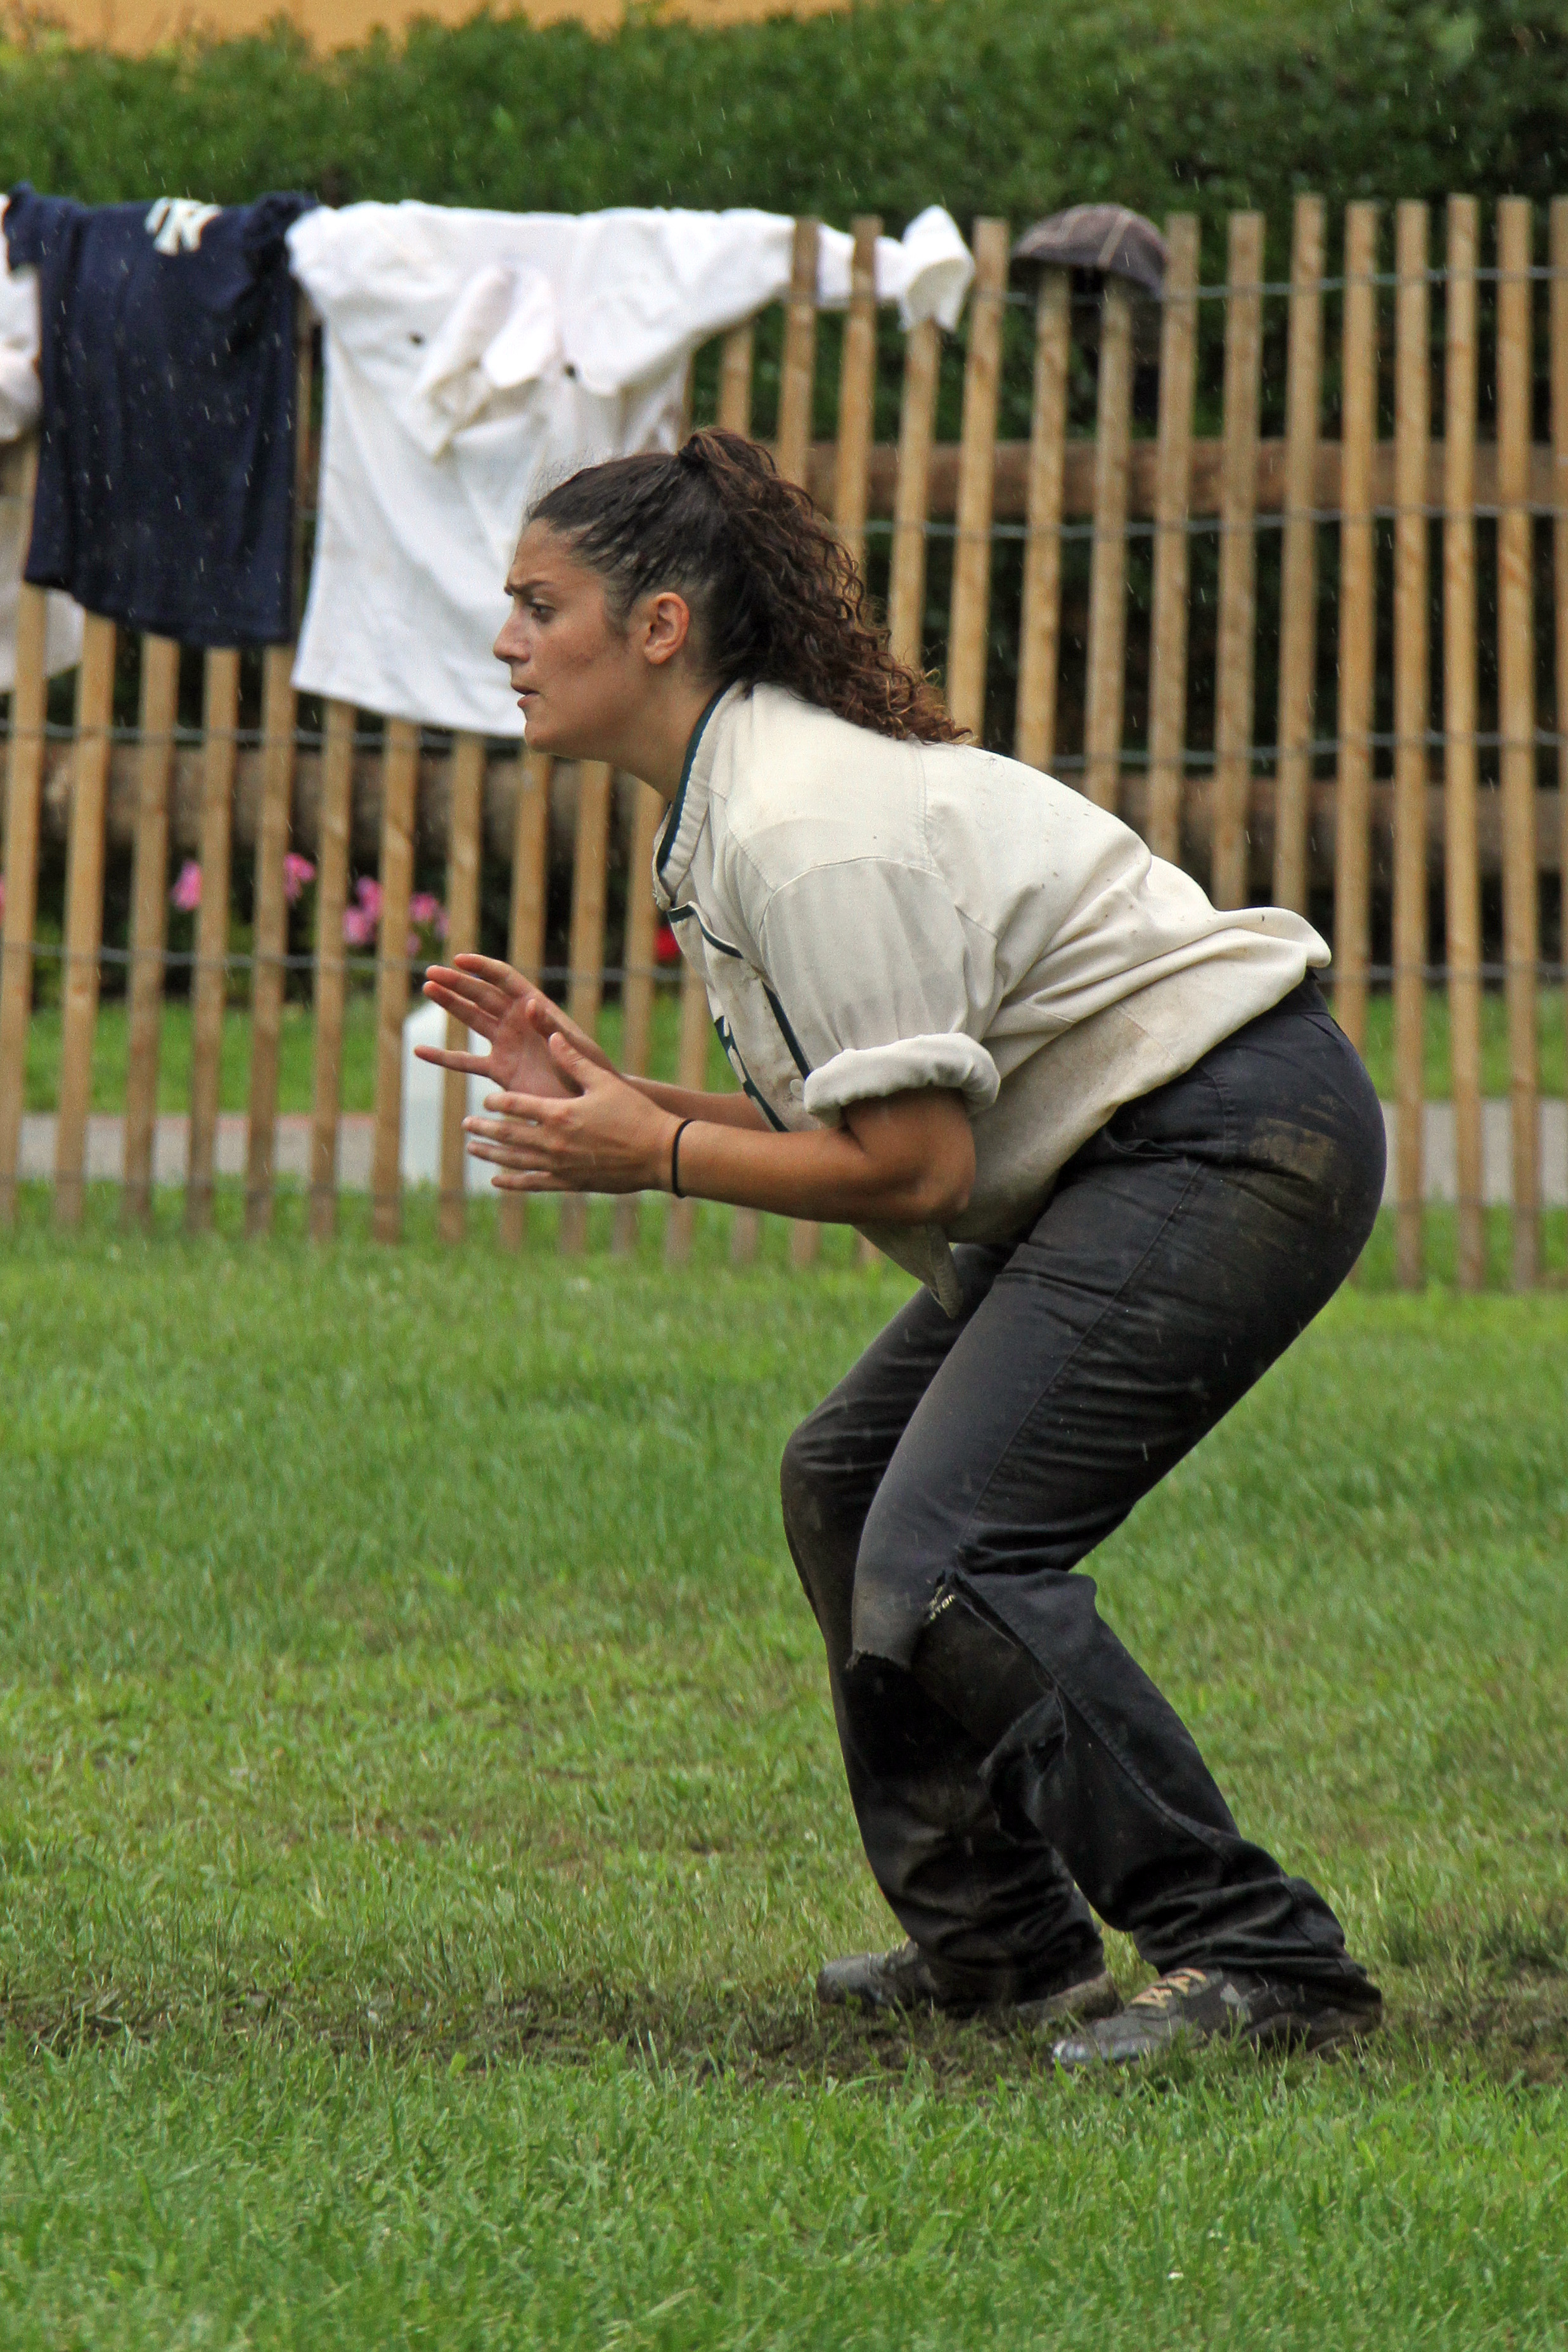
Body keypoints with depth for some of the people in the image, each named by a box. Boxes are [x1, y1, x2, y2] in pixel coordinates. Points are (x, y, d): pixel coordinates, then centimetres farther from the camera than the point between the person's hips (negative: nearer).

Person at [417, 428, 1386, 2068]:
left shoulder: (804, 828, -19)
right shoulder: (734, 796, 13)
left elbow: (916, 1163, -21)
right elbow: (855, 1122, 13)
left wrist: (658, 1159, -13)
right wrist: (599, 1094, 6)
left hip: (1235, 1141, -11)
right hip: (1135, 1152, 11)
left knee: (945, 1555, -18)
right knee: (843, 1480, 16)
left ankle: (1259, 1963, -14)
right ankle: (999, 1937, 21)